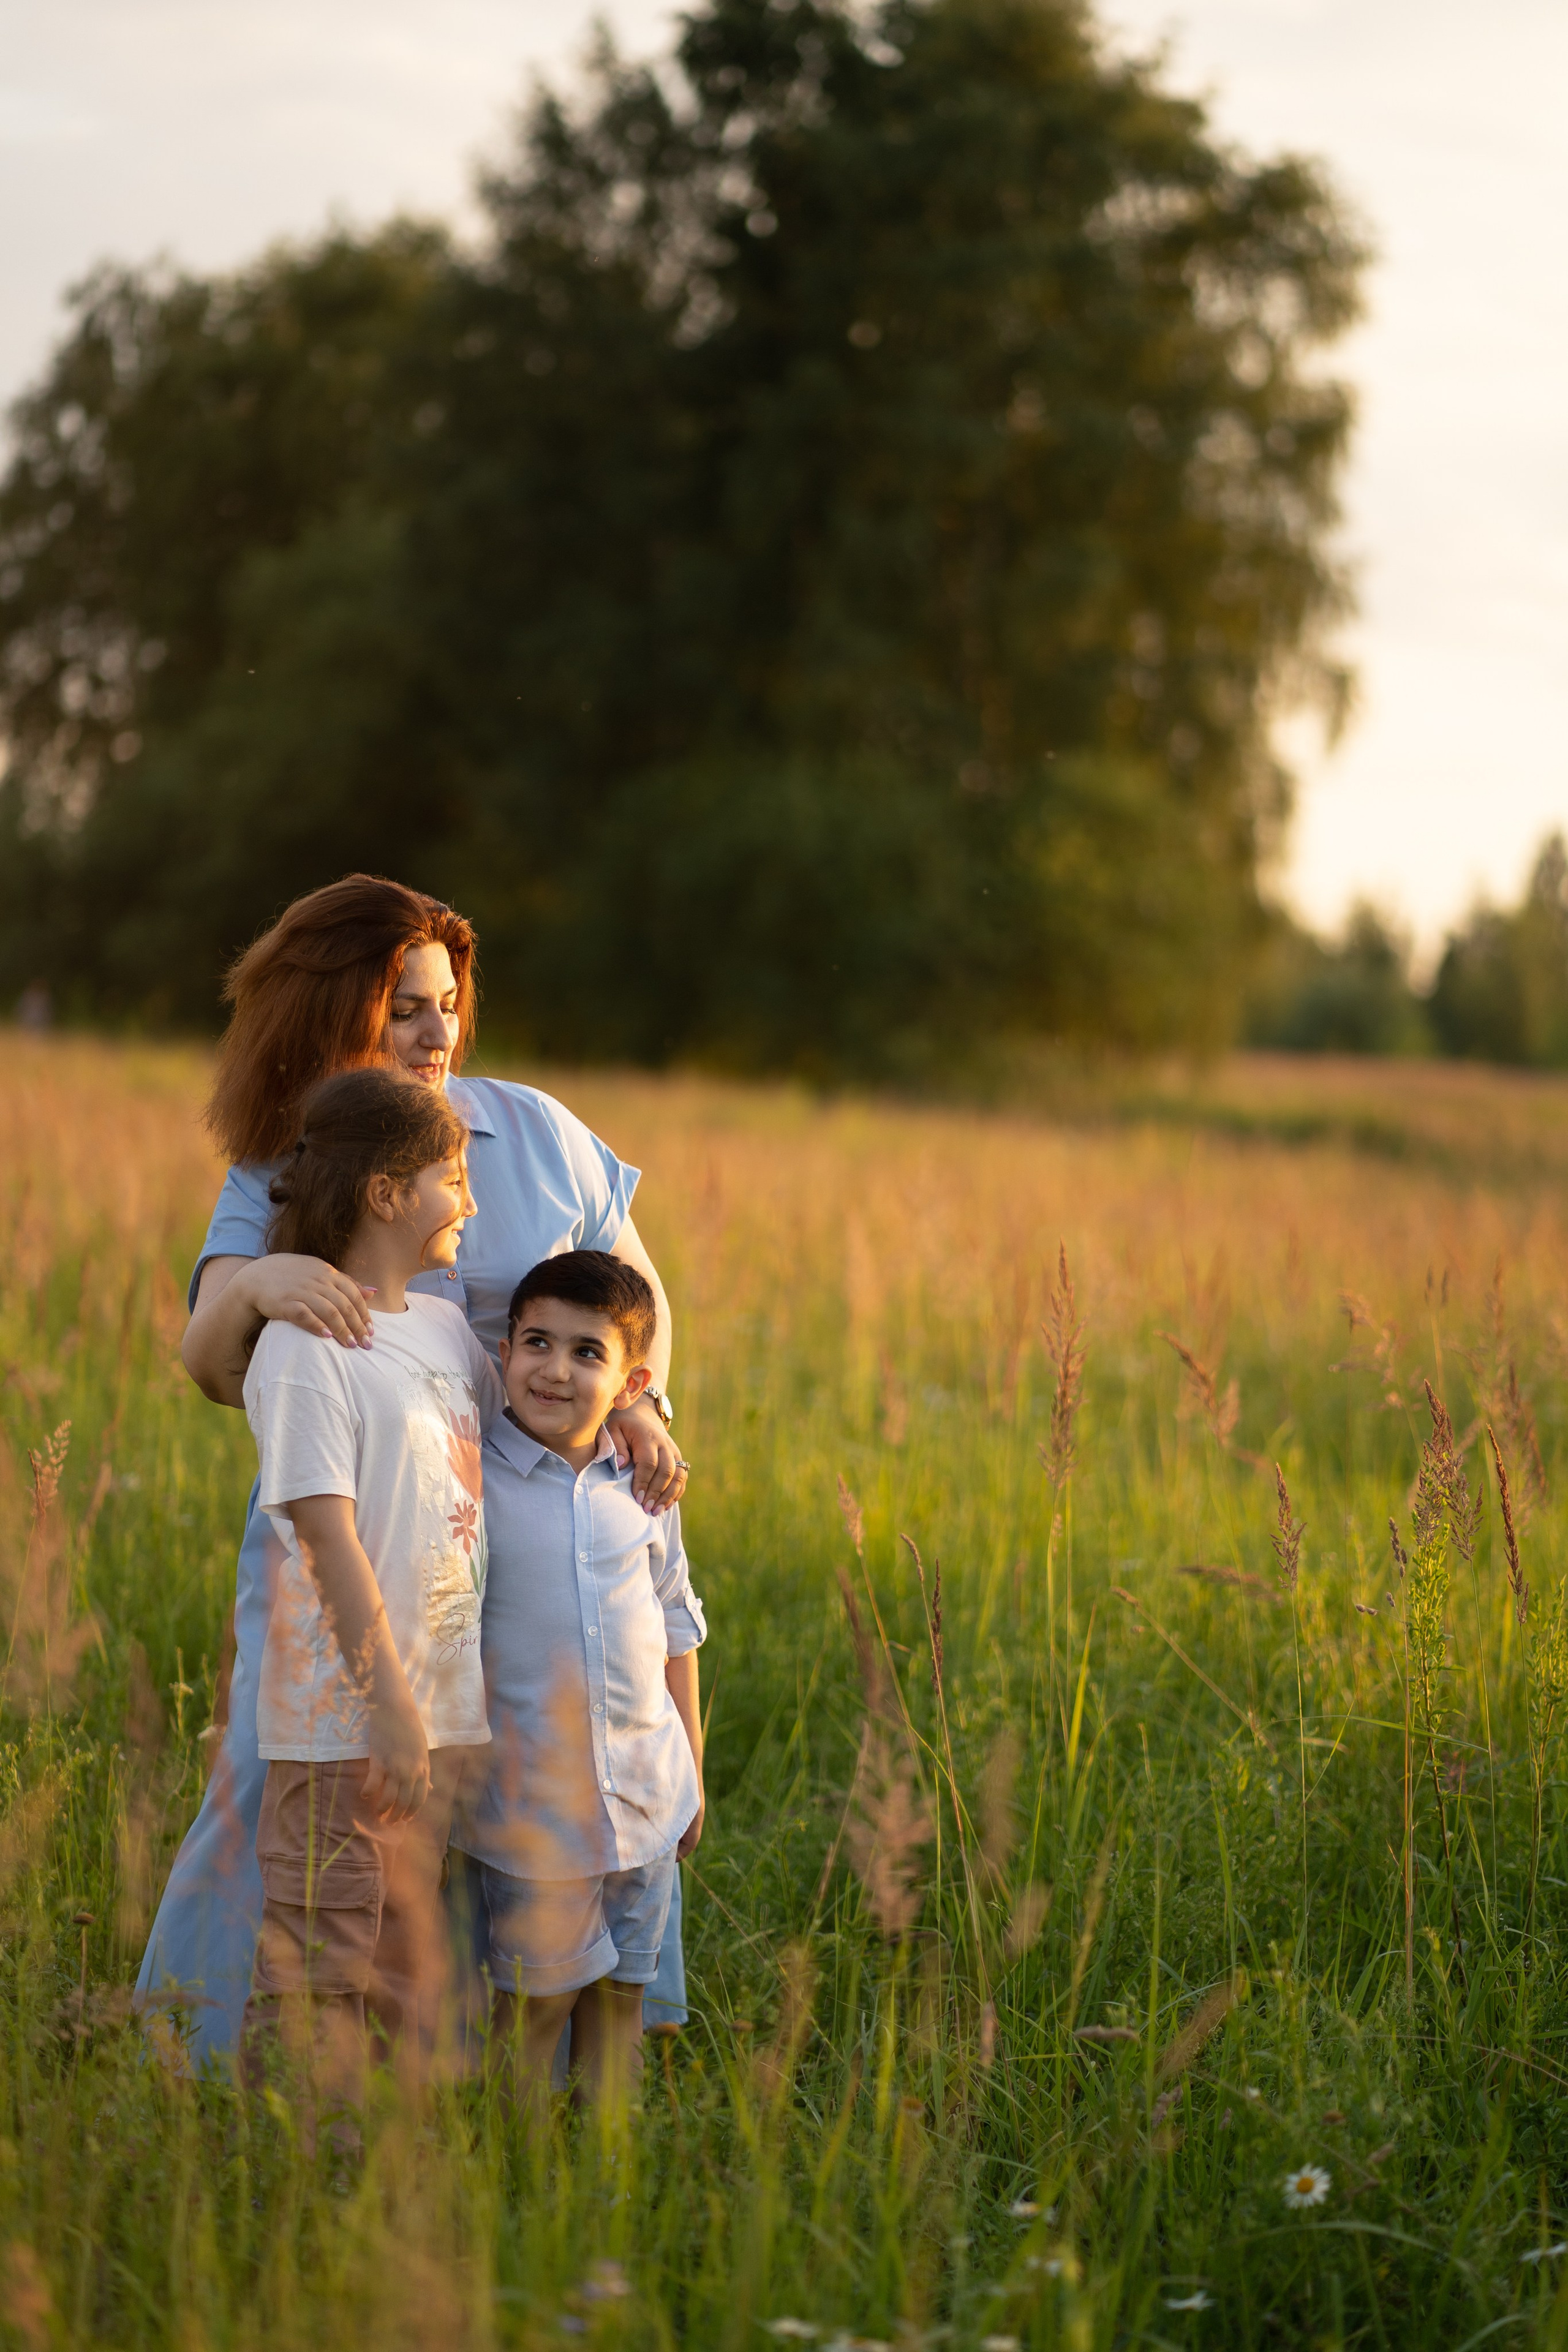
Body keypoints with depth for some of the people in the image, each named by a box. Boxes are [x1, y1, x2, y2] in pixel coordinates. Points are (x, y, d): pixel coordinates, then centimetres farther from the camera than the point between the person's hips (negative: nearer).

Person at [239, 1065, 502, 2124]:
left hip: (446, 1709, 8)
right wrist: (388, 1703, -21)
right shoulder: (304, 1344, -12)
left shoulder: (446, 1326, 12)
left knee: (409, 1979, 14)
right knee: (316, 1981, -3)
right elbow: (328, 1533, -17)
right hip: (342, 1719, -8)